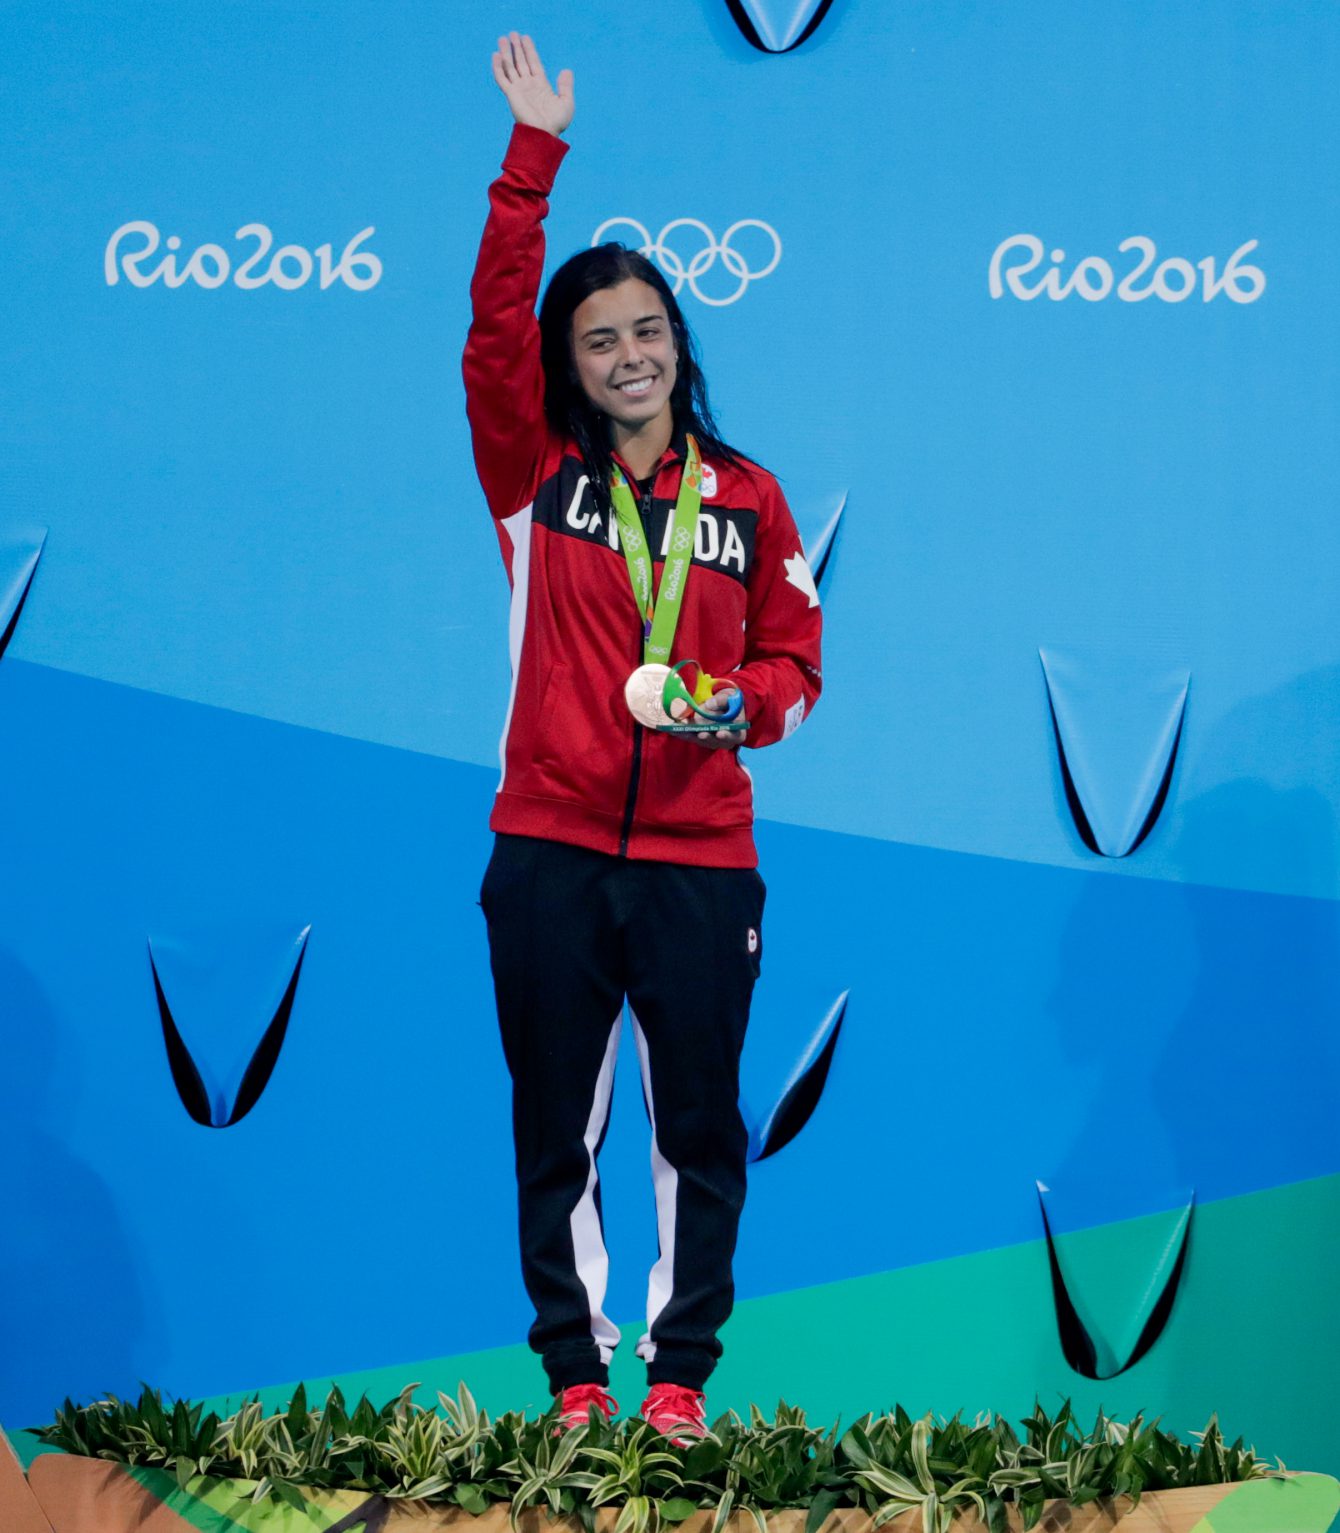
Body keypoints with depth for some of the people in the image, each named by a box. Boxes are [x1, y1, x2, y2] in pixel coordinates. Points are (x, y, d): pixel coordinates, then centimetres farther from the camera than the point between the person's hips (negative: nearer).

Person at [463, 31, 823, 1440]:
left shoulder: (745, 498, 8)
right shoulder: (535, 478, 4)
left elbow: (792, 654, 13)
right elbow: (491, 330, -9)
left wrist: (745, 704, -10)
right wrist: (534, 157, -13)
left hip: (700, 861, 1)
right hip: (550, 857, 0)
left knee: (699, 1128, 4)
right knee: (557, 1128, 6)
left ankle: (678, 1374, 15)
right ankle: (576, 1376, 17)